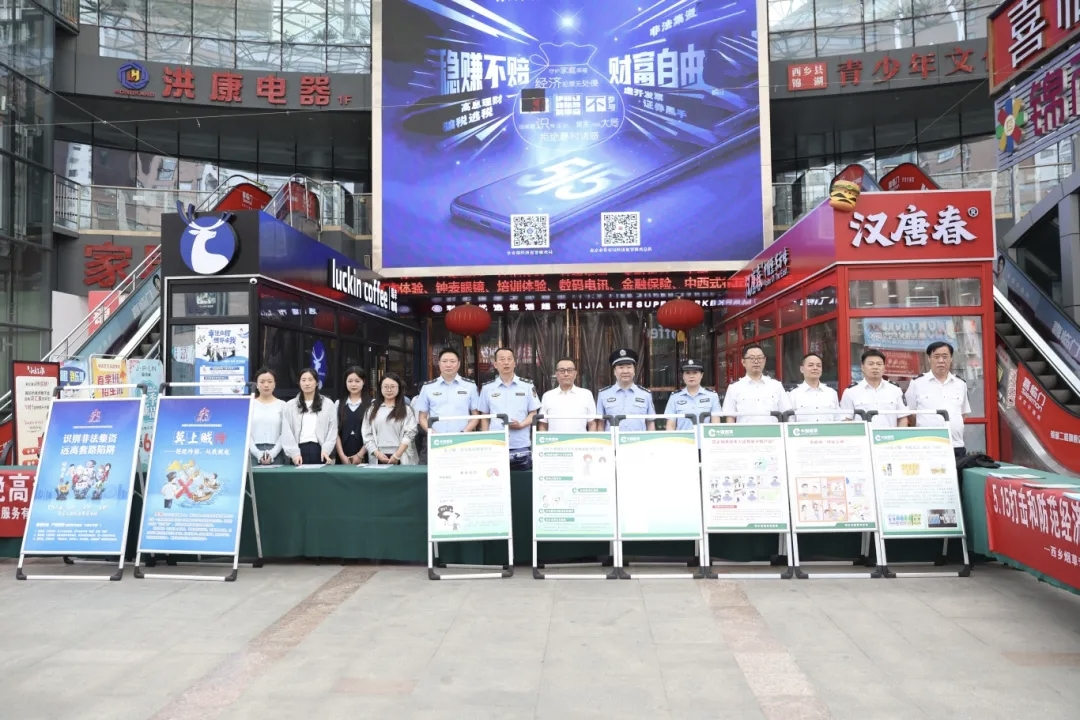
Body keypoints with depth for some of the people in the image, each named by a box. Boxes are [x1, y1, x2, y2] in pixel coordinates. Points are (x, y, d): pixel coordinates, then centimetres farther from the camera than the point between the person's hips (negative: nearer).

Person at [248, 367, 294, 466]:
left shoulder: (282, 405, 6)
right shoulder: (249, 405, 7)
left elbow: (285, 434, 1)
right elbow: (246, 433, 1)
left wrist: (272, 454, -10)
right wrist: (258, 454, -10)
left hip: (276, 455, 0)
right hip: (254, 454, 0)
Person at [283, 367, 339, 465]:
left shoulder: (328, 404, 8)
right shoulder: (290, 405, 10)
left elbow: (332, 430, 3)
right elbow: (287, 432, 3)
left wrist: (326, 450, -11)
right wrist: (295, 453, -10)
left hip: (319, 450, -1)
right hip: (299, 450, 1)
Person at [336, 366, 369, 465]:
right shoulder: (339, 404, 9)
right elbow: (336, 432, 5)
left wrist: (360, 455, -9)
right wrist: (342, 455, -5)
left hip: (364, 457, -2)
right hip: (343, 457, 2)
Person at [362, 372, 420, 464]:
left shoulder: (407, 410, 6)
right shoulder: (372, 410, 13)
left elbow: (409, 434, -4)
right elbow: (367, 435, 7)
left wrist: (397, 455, -14)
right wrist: (377, 454, -7)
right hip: (379, 459, 2)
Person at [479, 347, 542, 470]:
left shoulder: (527, 386, 5)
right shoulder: (487, 388, 9)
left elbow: (533, 414, 8)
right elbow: (484, 417, 13)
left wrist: (521, 424, -11)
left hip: (521, 446, 0)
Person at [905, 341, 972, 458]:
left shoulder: (960, 384, 12)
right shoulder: (917, 383, 1)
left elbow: (963, 413, 22)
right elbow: (910, 414, 5)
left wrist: (953, 427, 10)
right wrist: (927, 427, 3)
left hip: (956, 448, 4)